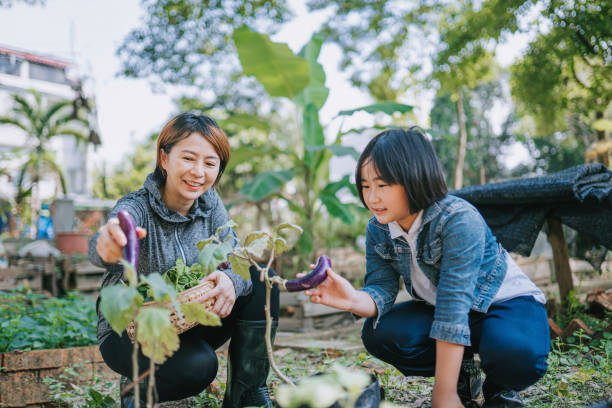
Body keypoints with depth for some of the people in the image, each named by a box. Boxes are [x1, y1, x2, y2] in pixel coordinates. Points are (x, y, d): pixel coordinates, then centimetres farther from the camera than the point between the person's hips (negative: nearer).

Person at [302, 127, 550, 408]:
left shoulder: (459, 221, -31)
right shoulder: (377, 231, -10)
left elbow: (454, 306, -34)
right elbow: (381, 292, -15)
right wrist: (354, 300, -41)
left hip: (505, 301, -5)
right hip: (437, 308, 6)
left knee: (517, 351, -38)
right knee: (378, 332, -19)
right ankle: (464, 374, 3)